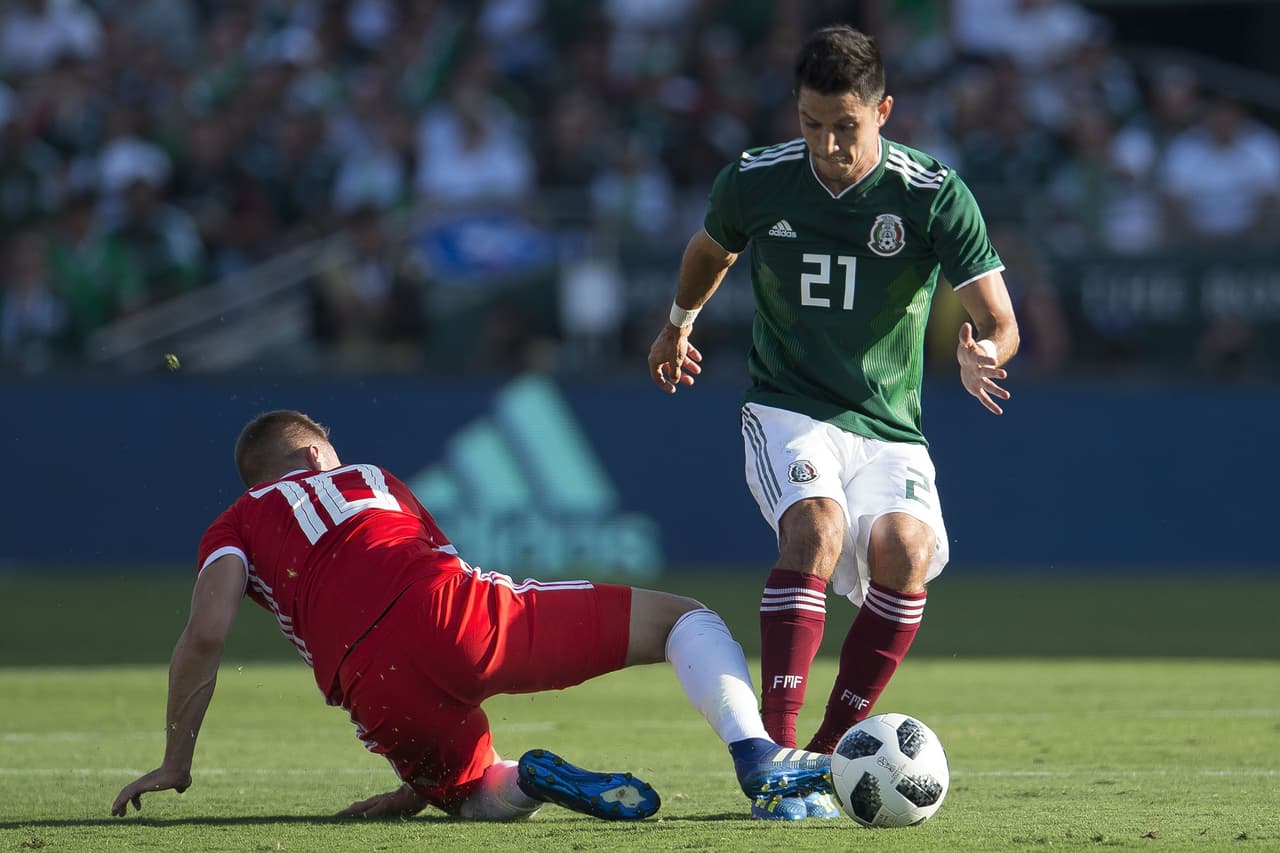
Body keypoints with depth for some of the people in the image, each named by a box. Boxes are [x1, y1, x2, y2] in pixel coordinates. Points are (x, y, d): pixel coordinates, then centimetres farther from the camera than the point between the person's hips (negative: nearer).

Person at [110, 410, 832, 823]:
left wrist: (176, 763, 18)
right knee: (684, 618, 13)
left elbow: (206, 635, 7)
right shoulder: (374, 479, 35)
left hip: (372, 684, 0)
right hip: (448, 606, 0)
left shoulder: (237, 527, 26)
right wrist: (420, 788, 38)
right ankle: (756, 754, -16)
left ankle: (529, 780, -11)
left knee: (483, 798, 28)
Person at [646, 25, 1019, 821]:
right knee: (816, 525, -32)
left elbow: (1000, 323, -12)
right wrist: (679, 322, 38)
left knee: (903, 547, -28)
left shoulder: (935, 196, -10)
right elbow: (711, 250, 21)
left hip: (889, 428, 1)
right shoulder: (755, 182, -4)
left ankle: (829, 750, -16)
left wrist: (982, 353, -36)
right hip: (788, 413, -1)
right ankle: (776, 752, -37)